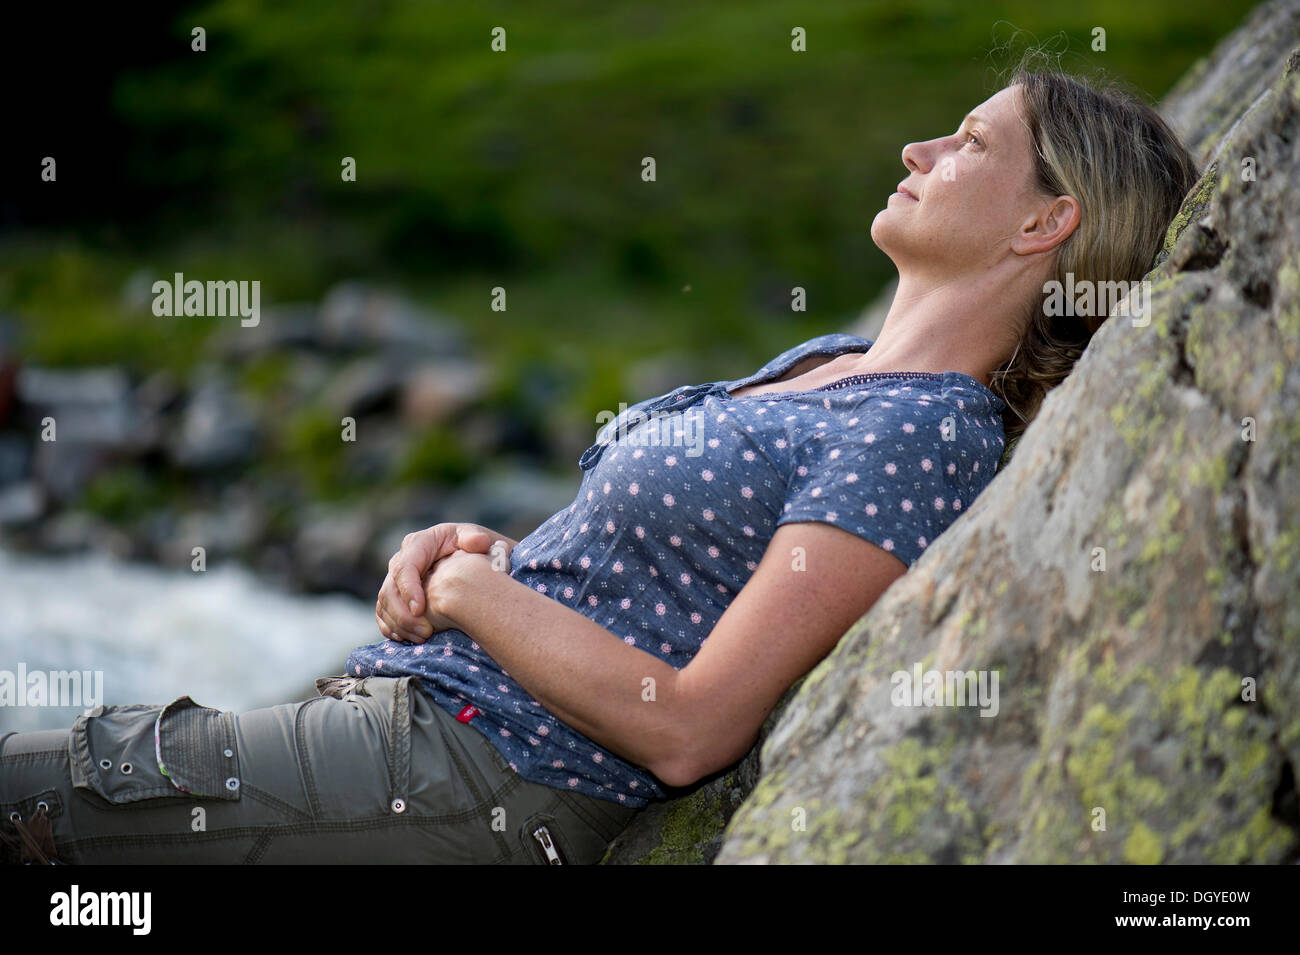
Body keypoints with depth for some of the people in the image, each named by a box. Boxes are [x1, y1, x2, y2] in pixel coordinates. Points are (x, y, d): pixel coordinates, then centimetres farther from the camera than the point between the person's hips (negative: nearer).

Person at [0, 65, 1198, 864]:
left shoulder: (923, 438, -14)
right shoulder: (826, 363, 15)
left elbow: (686, 729, -21)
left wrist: (470, 589, -9)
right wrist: (475, 547, 3)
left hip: (467, 790, -9)